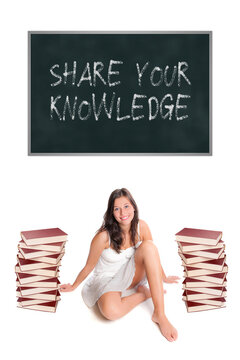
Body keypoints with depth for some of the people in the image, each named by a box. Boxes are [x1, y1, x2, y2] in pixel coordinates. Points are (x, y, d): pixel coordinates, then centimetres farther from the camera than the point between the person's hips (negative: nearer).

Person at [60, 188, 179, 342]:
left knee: (148, 246, -28)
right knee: (111, 311, -40)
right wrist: (74, 286, 5)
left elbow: (153, 254, 5)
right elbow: (89, 266, -8)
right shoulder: (103, 237, -24)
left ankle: (159, 314, -28)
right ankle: (144, 293, -8)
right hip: (107, 280, -4)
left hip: (131, 275, 4)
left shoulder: (141, 227, -12)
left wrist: (164, 277, 17)